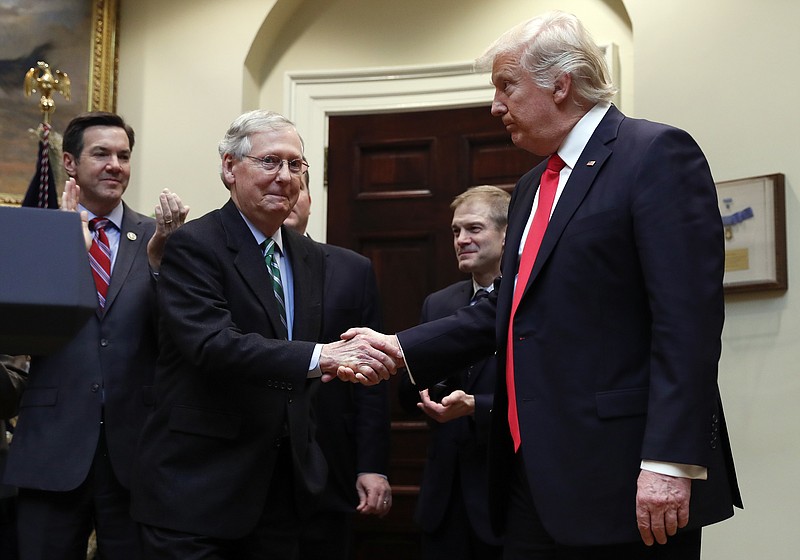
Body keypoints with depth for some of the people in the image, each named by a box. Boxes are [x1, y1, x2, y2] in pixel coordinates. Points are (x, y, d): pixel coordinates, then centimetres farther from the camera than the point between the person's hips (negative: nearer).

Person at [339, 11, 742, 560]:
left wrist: (669, 463, -22)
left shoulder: (657, 154, -8)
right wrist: (400, 349, 11)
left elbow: (689, 318, -16)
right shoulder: (532, 187, 20)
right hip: (534, 475, 8)